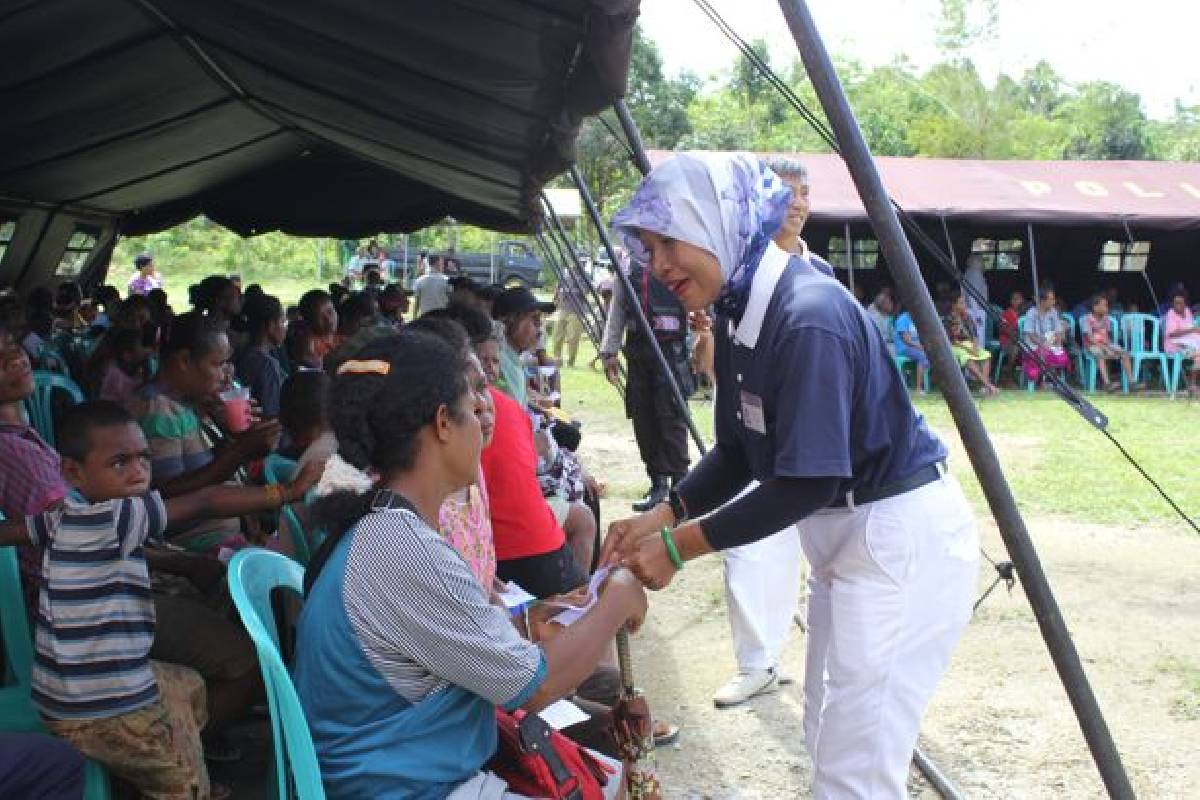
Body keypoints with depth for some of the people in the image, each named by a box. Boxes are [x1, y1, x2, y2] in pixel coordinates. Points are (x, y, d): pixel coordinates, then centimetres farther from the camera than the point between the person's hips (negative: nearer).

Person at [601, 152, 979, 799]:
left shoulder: (809, 316, -26)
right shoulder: (738, 314, 2)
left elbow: (807, 484, -27)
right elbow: (738, 453, 9)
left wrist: (679, 546, -22)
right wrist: (662, 516, -4)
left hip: (903, 536, -10)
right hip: (845, 534, 10)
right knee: (827, 739, 21)